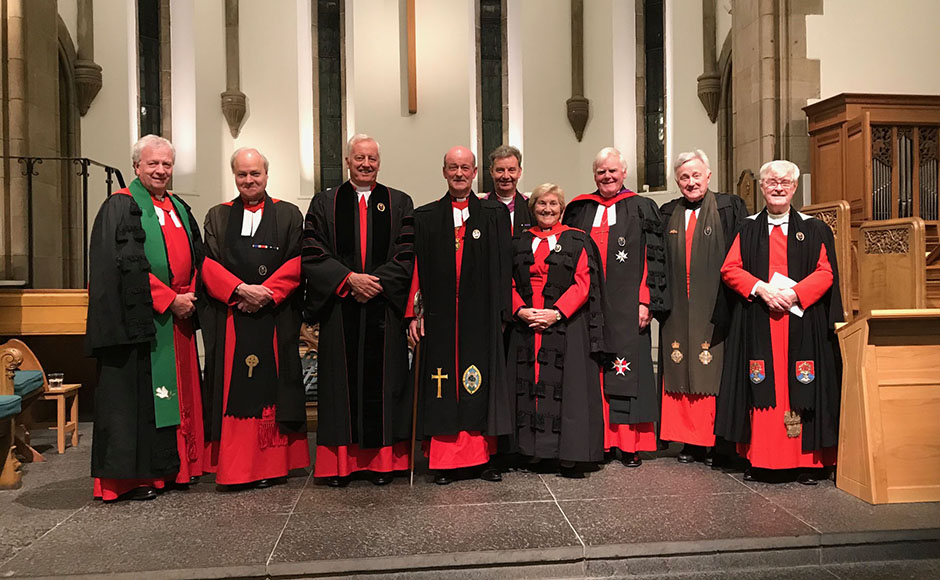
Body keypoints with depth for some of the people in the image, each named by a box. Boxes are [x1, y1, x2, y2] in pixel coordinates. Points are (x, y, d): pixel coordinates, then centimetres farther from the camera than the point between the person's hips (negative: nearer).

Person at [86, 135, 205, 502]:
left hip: (179, 319, 7)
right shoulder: (121, 207, -4)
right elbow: (129, 265, -14)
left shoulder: (179, 208, 18)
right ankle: (133, 475, 5)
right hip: (140, 318, -7)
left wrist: (190, 295, 2)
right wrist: (169, 300, -15)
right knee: (138, 392, -4)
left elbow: (195, 258, 19)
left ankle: (175, 465, 21)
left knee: (179, 390, 11)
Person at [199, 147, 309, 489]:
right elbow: (209, 265, 3)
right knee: (233, 387, 1)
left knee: (271, 384, 0)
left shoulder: (288, 215, 11)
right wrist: (241, 289, -13)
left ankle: (271, 464, 8)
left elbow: (296, 262, 1)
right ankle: (233, 468, 7)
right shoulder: (218, 217, 14)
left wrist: (267, 291, -13)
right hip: (229, 317, 1)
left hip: (275, 317, -1)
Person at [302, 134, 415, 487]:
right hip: (339, 308, 0)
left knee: (382, 380, 3)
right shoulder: (325, 203, 9)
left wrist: (377, 282, -13)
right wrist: (349, 279, -14)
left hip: (384, 308, 0)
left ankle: (382, 459, 11)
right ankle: (340, 461, 11)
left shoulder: (399, 204, 9)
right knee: (342, 381, 3)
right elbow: (313, 254, -1)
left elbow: (407, 256, 1)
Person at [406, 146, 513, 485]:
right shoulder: (425, 217, 10)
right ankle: (446, 461, 8)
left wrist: (501, 313, -3)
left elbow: (503, 267, 4)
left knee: (481, 384, 3)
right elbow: (417, 268, 5)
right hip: (440, 315, 0)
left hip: (480, 316, 0)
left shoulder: (495, 214, 9)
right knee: (443, 387, 1)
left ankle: (483, 457, 12)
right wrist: (414, 313, -3)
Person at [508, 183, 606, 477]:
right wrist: (520, 310, -8)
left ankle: (569, 456, 2)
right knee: (529, 385, 3)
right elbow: (510, 283, 10)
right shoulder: (519, 242, 14)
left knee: (566, 386, -4)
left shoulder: (577, 241, 5)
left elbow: (583, 284, -3)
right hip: (525, 324, 3)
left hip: (566, 324, -3)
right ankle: (533, 447, 12)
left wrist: (557, 312, -15)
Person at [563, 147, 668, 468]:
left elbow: (653, 258, 2)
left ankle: (630, 443, 5)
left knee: (624, 370, -2)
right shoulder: (578, 210, 13)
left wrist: (645, 301, -7)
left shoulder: (642, 209, 7)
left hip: (626, 306, -2)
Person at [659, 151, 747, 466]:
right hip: (678, 309, 4)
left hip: (714, 308, -4)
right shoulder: (667, 214, 13)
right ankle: (690, 440, 15)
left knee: (713, 372, -1)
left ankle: (716, 442, 9)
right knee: (681, 371, 6)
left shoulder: (729, 208, 2)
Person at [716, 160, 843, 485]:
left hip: (802, 321, 0)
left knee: (801, 387, -2)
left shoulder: (813, 229, 10)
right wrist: (761, 288, -12)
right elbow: (729, 269, 3)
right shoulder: (748, 229, 11)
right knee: (761, 388, 0)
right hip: (757, 323, 1)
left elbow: (826, 272, 2)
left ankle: (807, 461, 5)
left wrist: (795, 292, -14)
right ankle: (759, 460, 5)